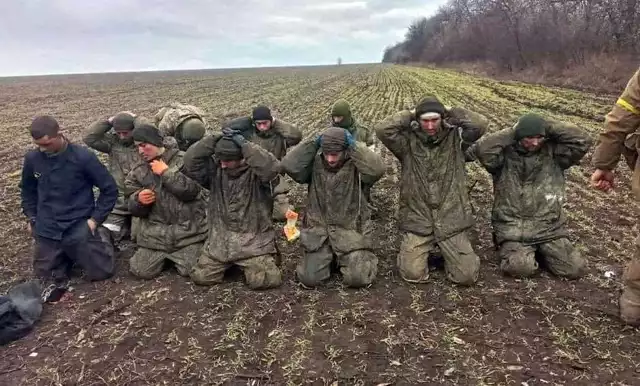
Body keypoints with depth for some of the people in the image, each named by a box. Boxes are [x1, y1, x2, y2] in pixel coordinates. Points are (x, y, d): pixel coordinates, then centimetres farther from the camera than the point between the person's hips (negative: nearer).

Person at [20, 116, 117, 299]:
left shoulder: (83, 156, -16)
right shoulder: (32, 158, -3)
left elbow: (109, 189, -8)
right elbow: (27, 189, 17)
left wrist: (96, 218, -10)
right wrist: (31, 217, 9)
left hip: (79, 227, -3)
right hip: (46, 229, 4)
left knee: (100, 272, -2)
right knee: (46, 275, 9)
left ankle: (99, 237, 25)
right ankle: (69, 254, 35)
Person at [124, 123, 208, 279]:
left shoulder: (183, 160, -4)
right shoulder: (138, 172, 9)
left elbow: (192, 190, -18)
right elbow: (135, 209, 8)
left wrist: (166, 172, -16)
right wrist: (138, 200, -15)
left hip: (188, 229, -4)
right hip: (155, 232, 4)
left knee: (190, 271, -13)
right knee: (141, 271, -4)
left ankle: (175, 255, 21)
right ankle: (166, 255, 26)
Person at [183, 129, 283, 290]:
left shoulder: (255, 172, -11)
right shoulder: (215, 169, 1)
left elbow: (272, 167, -33)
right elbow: (190, 161, -12)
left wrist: (243, 143, -29)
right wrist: (215, 138, -17)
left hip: (254, 240, -4)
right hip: (220, 239, 4)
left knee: (262, 281, -17)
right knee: (201, 277, 1)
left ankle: (267, 260, 19)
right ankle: (229, 264, 30)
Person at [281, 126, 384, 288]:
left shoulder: (356, 166, -7)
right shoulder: (314, 164, -1)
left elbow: (377, 169, -28)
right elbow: (289, 165, -16)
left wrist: (353, 145, -21)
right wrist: (313, 143, -14)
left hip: (351, 231, -2)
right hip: (319, 231, 2)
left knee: (358, 278, -13)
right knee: (309, 278, -7)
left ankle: (360, 257, 22)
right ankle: (330, 257, 25)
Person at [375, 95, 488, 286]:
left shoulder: (455, 139, 0)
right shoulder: (408, 143, -3)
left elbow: (480, 124, -15)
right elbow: (382, 130, -18)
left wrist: (451, 112, -4)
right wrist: (409, 115, -7)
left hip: (451, 222, 1)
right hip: (418, 222, -1)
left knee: (467, 276, -3)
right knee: (413, 274, -11)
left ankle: (447, 252, 29)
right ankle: (418, 250, 22)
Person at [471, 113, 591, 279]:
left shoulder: (553, 152, 5)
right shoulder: (505, 155, -3)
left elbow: (582, 141, -6)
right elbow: (482, 149, -21)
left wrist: (548, 126, -4)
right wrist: (512, 132, -11)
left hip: (549, 228, 3)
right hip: (513, 229, -3)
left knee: (575, 268, -7)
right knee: (520, 268, -26)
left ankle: (541, 251, 20)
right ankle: (517, 251, 10)